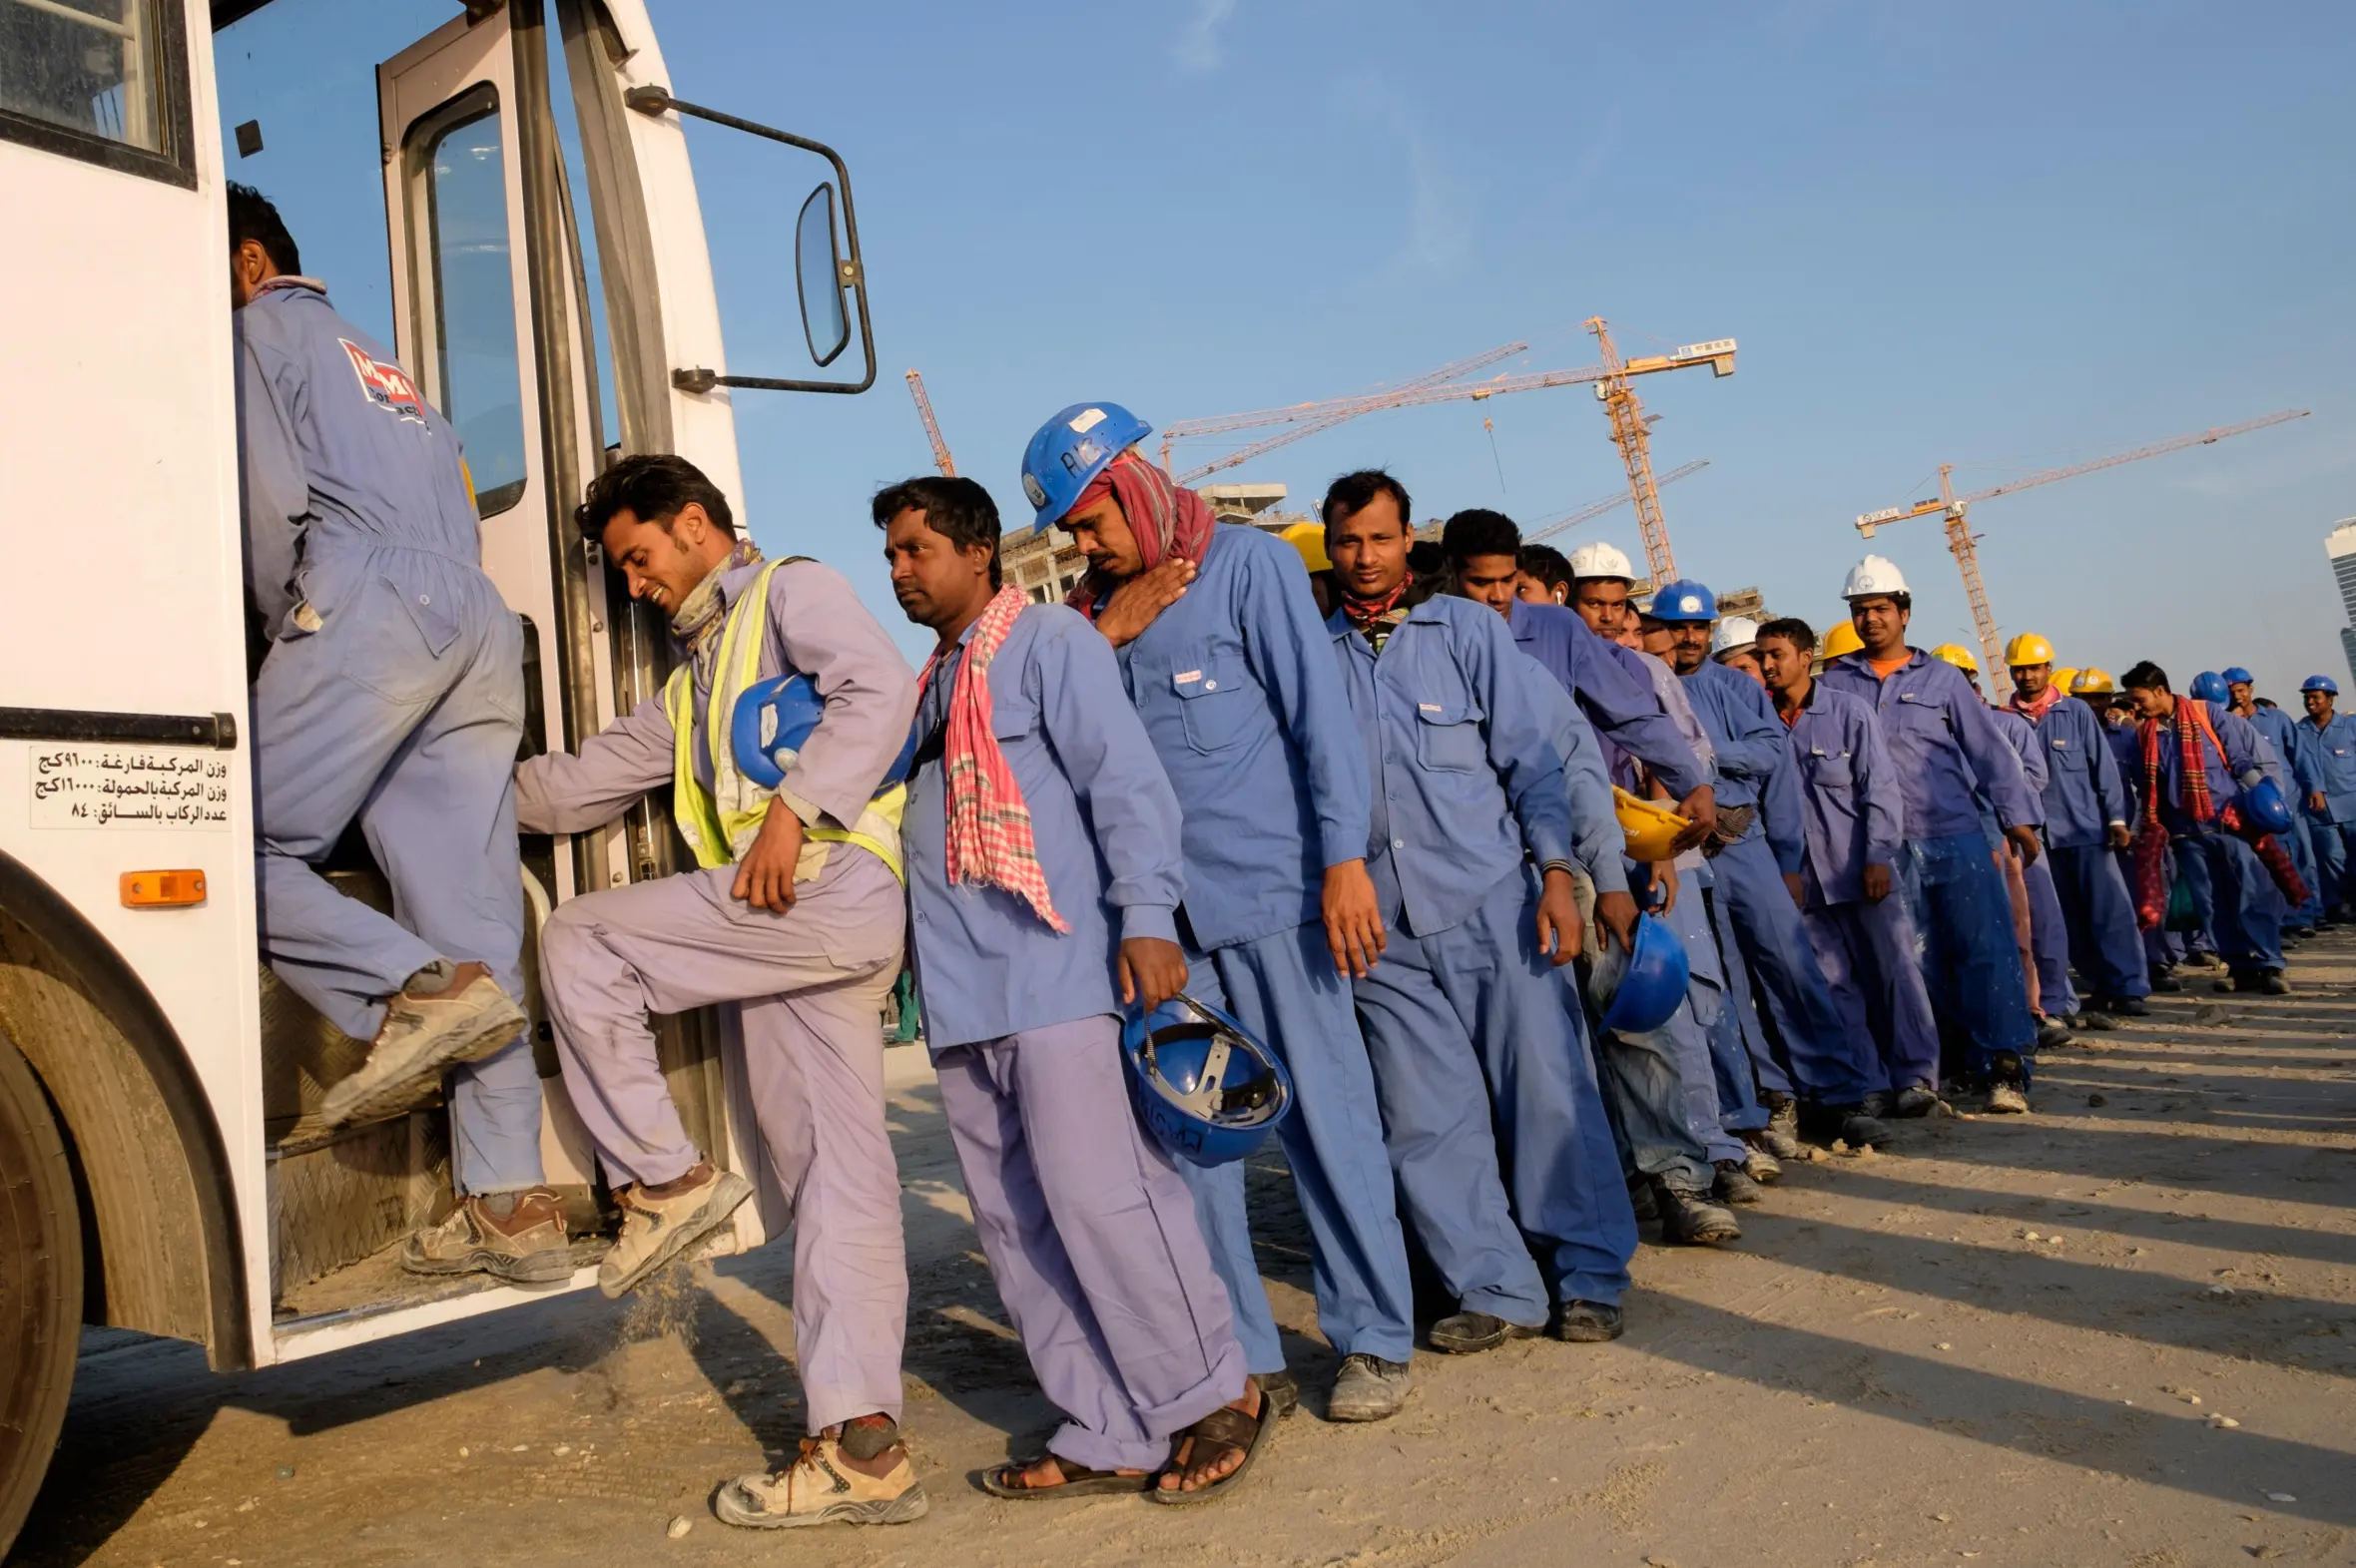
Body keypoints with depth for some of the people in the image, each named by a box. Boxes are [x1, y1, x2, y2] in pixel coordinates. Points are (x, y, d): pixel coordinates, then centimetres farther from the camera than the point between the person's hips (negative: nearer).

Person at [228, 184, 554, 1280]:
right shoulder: (381, 366, 36)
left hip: (367, 605, -7)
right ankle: (511, 1205, -4)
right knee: (476, 932, -1)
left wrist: (282, 628, 10)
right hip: (479, 621, 8)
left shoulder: (264, 330, 13)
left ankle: (415, 989, -21)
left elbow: (271, 501, -2)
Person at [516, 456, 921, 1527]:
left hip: (829, 886, -9)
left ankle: (664, 1180, 0)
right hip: (780, 925, 9)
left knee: (579, 943, -7)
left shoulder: (793, 591, 7)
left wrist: (795, 807, -20)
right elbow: (576, 789, 29)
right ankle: (863, 1447, 4)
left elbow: (879, 689, -12)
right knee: (832, 1173, 3)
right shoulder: (690, 688, 32)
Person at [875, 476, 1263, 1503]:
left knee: (1095, 1194, -13)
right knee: (1015, 1224, 7)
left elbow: (1126, 780, -10)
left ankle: (1215, 1397, 3)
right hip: (963, 995, 9)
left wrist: (1146, 917, -20)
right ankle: (1107, 1439, 14)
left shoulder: (1046, 641, 0)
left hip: (1056, 969, -9)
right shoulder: (929, 686, 24)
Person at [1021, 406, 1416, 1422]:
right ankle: (1243, 1359, 19)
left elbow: (1321, 711, -7)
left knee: (1324, 1117, 2)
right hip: (1162, 912, 6)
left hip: (1272, 892, -5)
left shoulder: (1246, 563, -1)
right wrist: (1108, 633, -5)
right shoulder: (1094, 604, 15)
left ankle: (1374, 1340, 16)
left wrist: (1345, 859, -15)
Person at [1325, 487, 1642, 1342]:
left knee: (1545, 1088, 1)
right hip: (1383, 926, 2)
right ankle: (1499, 1290, 15)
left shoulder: (1469, 629, 6)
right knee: (1429, 1118, 3)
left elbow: (1532, 759, 3)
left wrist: (1555, 871, -7)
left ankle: (1588, 1277, 15)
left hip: (1493, 900, -1)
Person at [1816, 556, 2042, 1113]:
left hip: (1955, 836, -1)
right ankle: (1967, 1055, 18)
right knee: (1922, 960, 6)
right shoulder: (1835, 682, 7)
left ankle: (2004, 1066, -4)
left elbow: (1989, 749, 4)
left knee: (1986, 947, -6)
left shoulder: (1942, 677, 6)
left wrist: (2017, 817, -3)